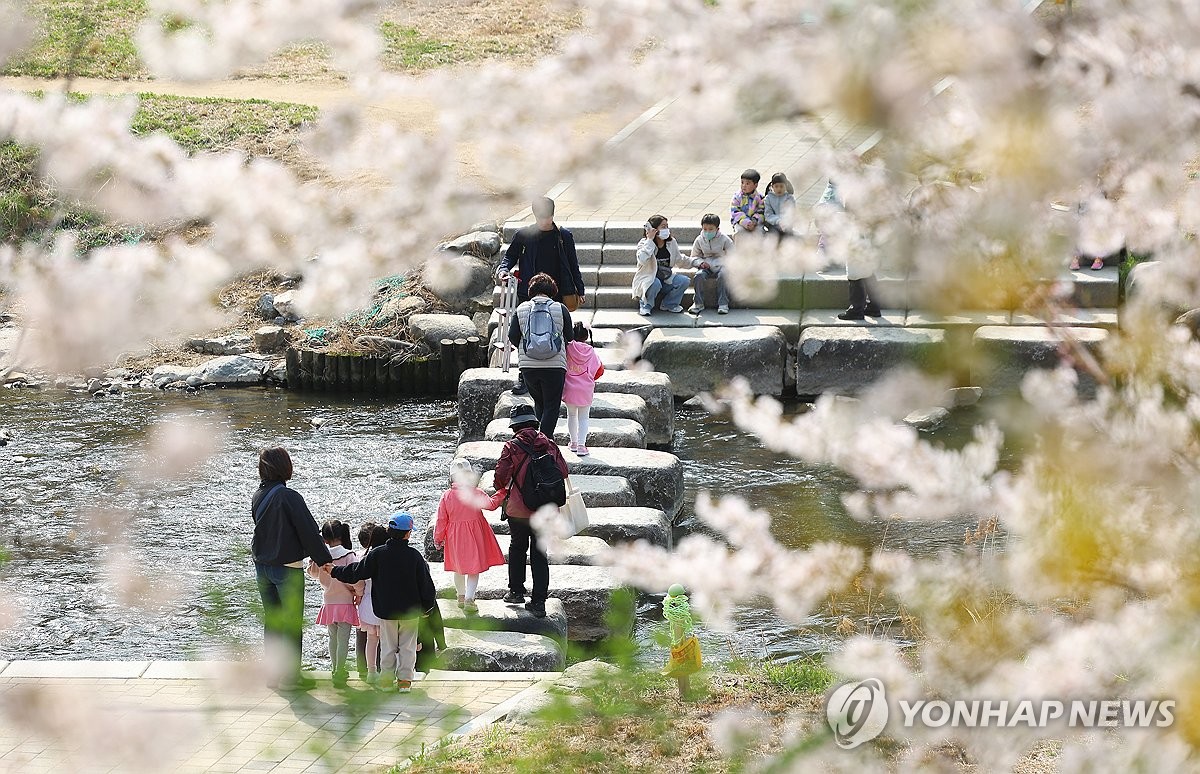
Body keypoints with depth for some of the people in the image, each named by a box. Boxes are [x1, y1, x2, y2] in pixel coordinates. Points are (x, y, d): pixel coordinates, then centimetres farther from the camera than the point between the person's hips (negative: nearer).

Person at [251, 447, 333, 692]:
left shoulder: (258, 496, 2)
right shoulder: (288, 497, -20)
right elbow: (309, 532, -18)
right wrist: (325, 561, -7)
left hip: (262, 566, 7)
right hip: (287, 568, -7)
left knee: (271, 621, 15)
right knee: (292, 623, 2)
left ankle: (274, 672, 21)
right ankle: (290, 676, 4)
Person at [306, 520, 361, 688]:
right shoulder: (348, 555, -14)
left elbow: (314, 572, 12)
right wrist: (359, 594, -3)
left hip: (328, 603, 4)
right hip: (345, 602, -4)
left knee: (333, 637, 17)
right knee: (343, 639, -1)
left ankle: (335, 669, 26)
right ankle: (339, 672, -5)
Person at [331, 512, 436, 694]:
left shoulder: (377, 554, -10)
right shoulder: (414, 556, -11)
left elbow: (356, 572, -5)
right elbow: (425, 583, -6)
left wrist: (335, 571, 11)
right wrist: (427, 606, 8)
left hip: (386, 611, 1)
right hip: (410, 611, -1)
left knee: (388, 646, 13)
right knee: (407, 646, 9)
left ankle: (386, 679, 14)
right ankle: (405, 680, 8)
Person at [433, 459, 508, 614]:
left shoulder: (447, 496, -10)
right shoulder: (476, 493, -18)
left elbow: (441, 519, -4)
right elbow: (491, 504, -5)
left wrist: (438, 538, 8)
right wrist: (502, 492, 12)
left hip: (455, 537, 3)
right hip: (474, 536, -3)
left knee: (458, 568, 21)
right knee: (474, 569, 4)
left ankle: (462, 596, 32)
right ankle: (469, 599, -9)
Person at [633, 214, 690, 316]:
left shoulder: (672, 243, 3)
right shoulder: (644, 244, -13)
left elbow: (679, 261, 14)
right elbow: (642, 260, -33)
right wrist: (650, 240, -29)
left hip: (666, 281, 5)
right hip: (647, 280, -5)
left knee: (683, 281, -17)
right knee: (655, 283, -38)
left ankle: (669, 304, 5)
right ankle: (646, 305, -7)